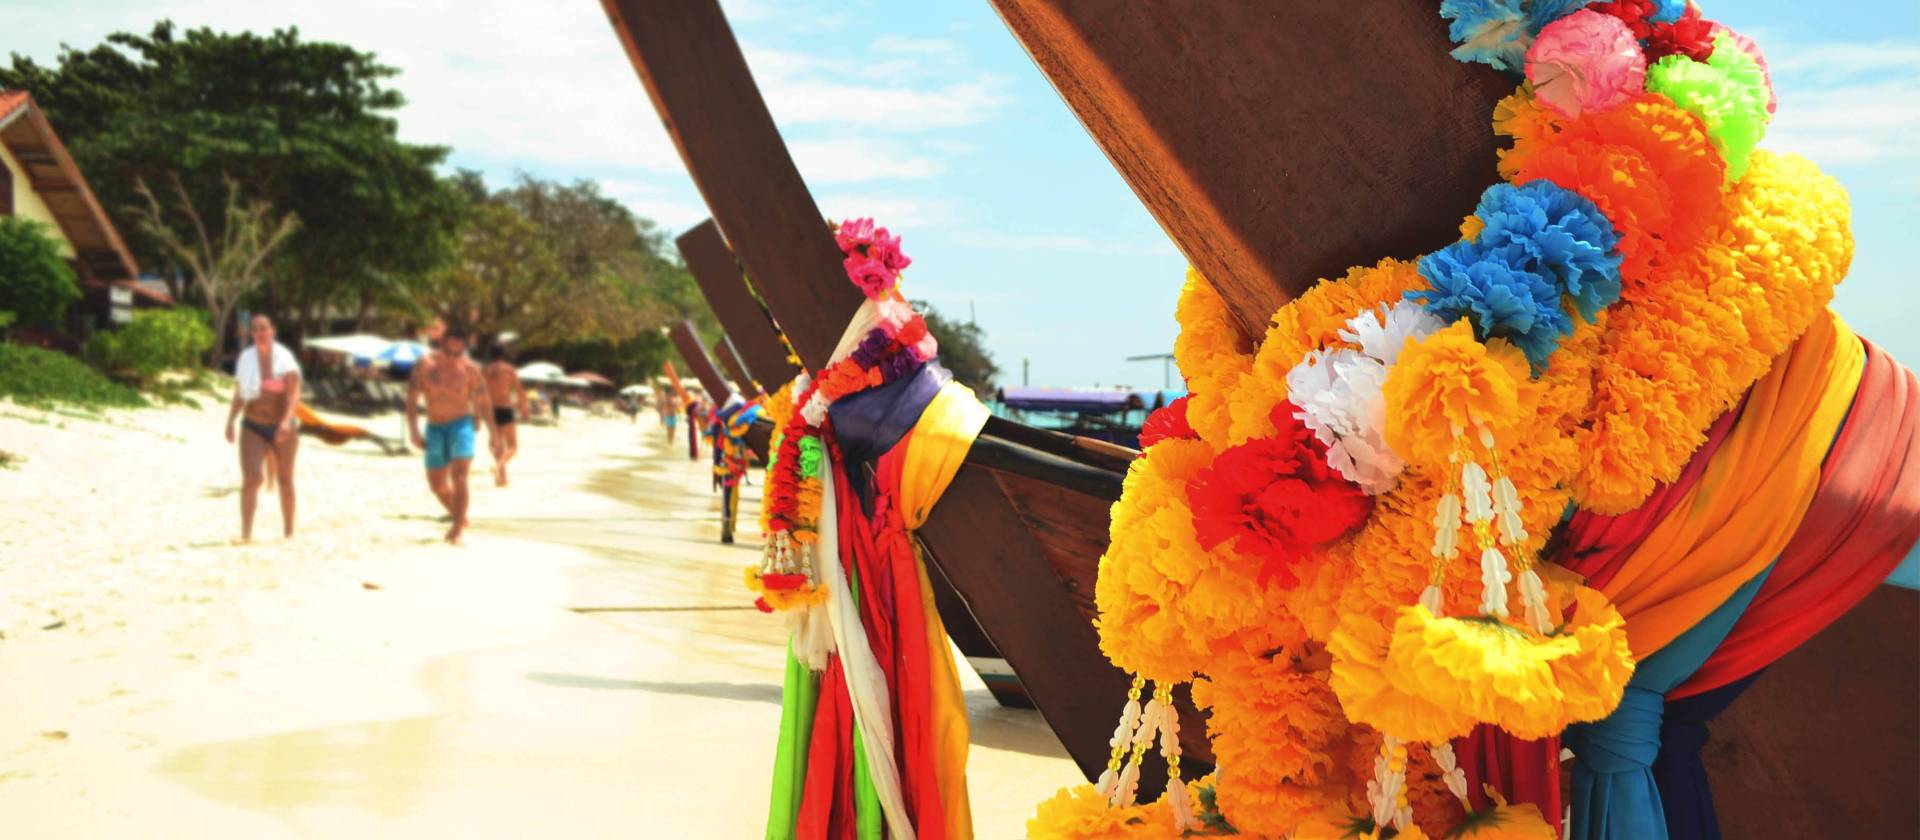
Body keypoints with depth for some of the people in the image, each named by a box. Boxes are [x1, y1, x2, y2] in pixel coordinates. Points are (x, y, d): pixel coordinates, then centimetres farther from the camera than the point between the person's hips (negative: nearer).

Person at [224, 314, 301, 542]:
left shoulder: (285, 359, -6)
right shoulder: (245, 358, 3)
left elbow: (294, 394, -14)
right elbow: (239, 394, 11)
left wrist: (287, 421, -28)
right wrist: (230, 421, 3)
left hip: (282, 427, -1)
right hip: (253, 427, 1)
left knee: (285, 480, 11)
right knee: (250, 479, -16)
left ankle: (289, 531, 24)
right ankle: (246, 532, -20)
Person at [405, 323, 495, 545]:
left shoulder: (470, 368, -6)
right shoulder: (425, 365, -4)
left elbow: (483, 401, 4)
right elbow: (412, 398, -3)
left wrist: (492, 431, 9)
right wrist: (414, 431, -12)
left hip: (461, 424, -3)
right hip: (435, 428, 3)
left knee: (459, 475, -21)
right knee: (436, 483, 9)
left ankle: (457, 530, -19)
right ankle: (459, 519, 33)